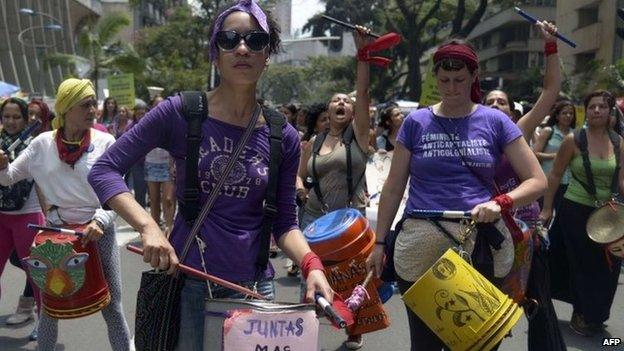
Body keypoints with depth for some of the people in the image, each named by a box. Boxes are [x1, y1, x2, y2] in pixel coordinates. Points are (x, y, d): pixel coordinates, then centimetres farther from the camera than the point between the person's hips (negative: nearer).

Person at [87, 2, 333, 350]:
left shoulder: (284, 138, -1)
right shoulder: (180, 113, -9)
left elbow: (284, 222, 4)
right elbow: (104, 170, -7)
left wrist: (311, 263, -15)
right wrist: (148, 226, -22)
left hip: (254, 286, 2)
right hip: (186, 283, -2)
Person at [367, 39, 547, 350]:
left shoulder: (495, 122, 4)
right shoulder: (416, 122, 5)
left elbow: (537, 181, 3)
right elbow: (393, 187, 8)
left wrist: (500, 203, -15)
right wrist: (380, 243, 6)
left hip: (481, 246, 0)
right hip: (421, 248, 0)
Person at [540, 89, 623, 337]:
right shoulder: (573, 140, -7)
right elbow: (555, 175, -3)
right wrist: (547, 209, -4)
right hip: (576, 211, -4)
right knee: (582, 265, 5)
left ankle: (596, 316, 30)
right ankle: (581, 316, 25)